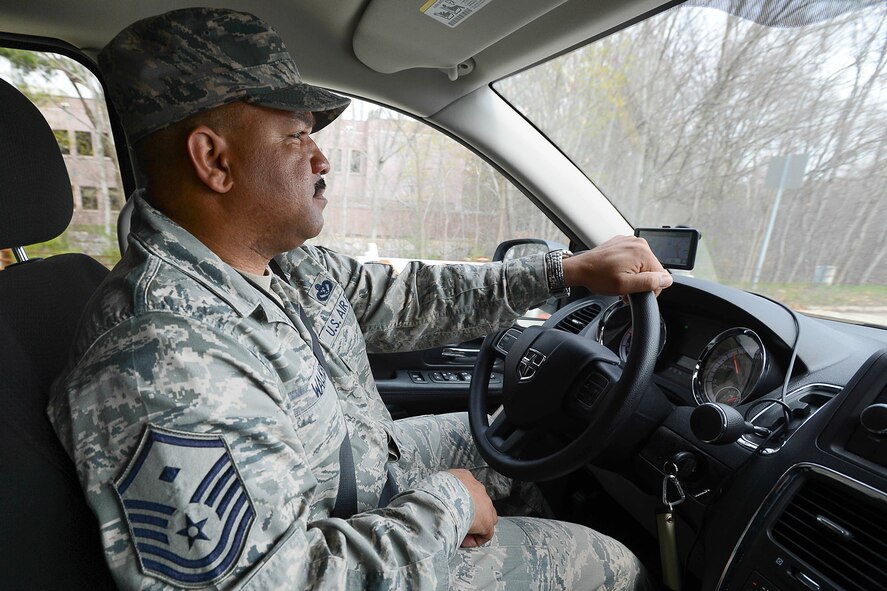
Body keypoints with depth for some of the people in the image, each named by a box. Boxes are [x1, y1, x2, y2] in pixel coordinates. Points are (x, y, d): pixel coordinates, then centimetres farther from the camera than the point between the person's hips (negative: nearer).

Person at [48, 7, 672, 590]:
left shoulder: (287, 261, -9)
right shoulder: (166, 367, -36)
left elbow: (407, 299, -4)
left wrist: (570, 268, -3)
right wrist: (449, 500, -21)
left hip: (379, 462, 7)